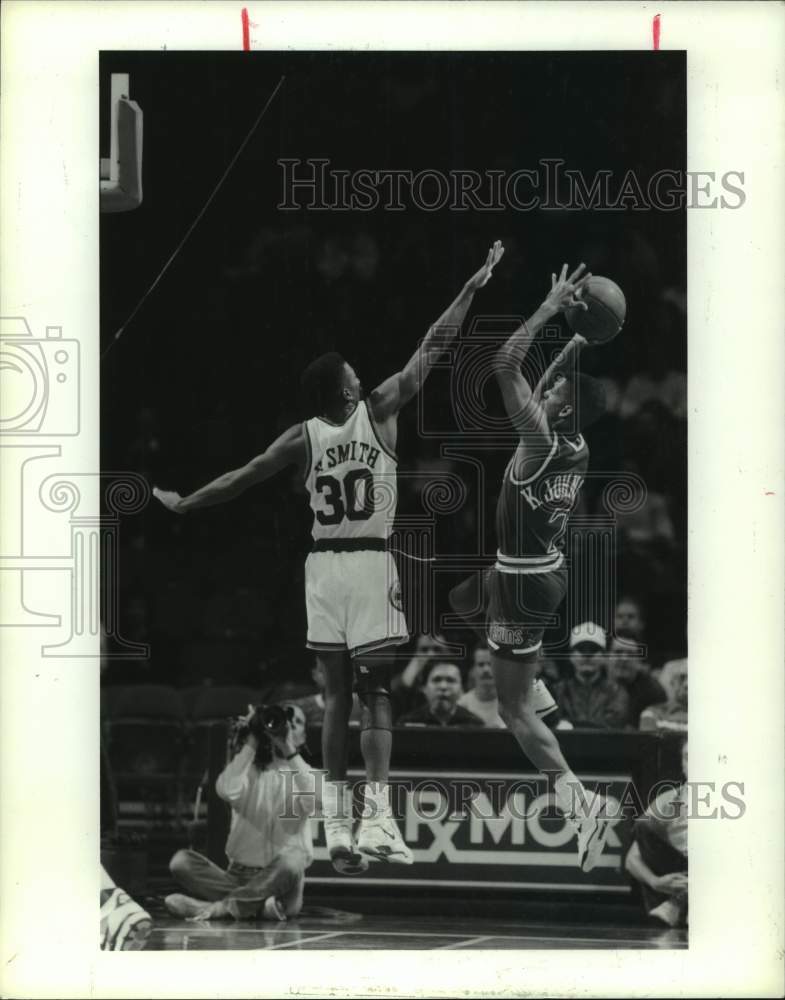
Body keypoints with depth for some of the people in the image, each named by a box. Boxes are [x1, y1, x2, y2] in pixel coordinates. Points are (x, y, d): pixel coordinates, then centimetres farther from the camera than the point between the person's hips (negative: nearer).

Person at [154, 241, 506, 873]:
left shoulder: (303, 439, -1)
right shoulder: (380, 413, -6)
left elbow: (239, 480, 5)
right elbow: (432, 350, -3)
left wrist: (183, 504, 20)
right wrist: (473, 288, 3)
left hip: (324, 566, 3)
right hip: (372, 564, -3)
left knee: (337, 695, 8)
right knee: (376, 692, -1)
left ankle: (338, 822, 5)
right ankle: (377, 815, -14)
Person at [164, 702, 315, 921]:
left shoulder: (301, 773, 8)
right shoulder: (248, 771, 10)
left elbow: (311, 802, -18)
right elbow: (227, 791, -15)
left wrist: (290, 751, -14)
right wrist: (251, 743, -8)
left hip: (278, 880, -2)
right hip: (239, 875, 2)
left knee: (291, 861, -37)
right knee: (181, 861, -22)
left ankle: (217, 906, -27)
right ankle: (257, 905, -30)